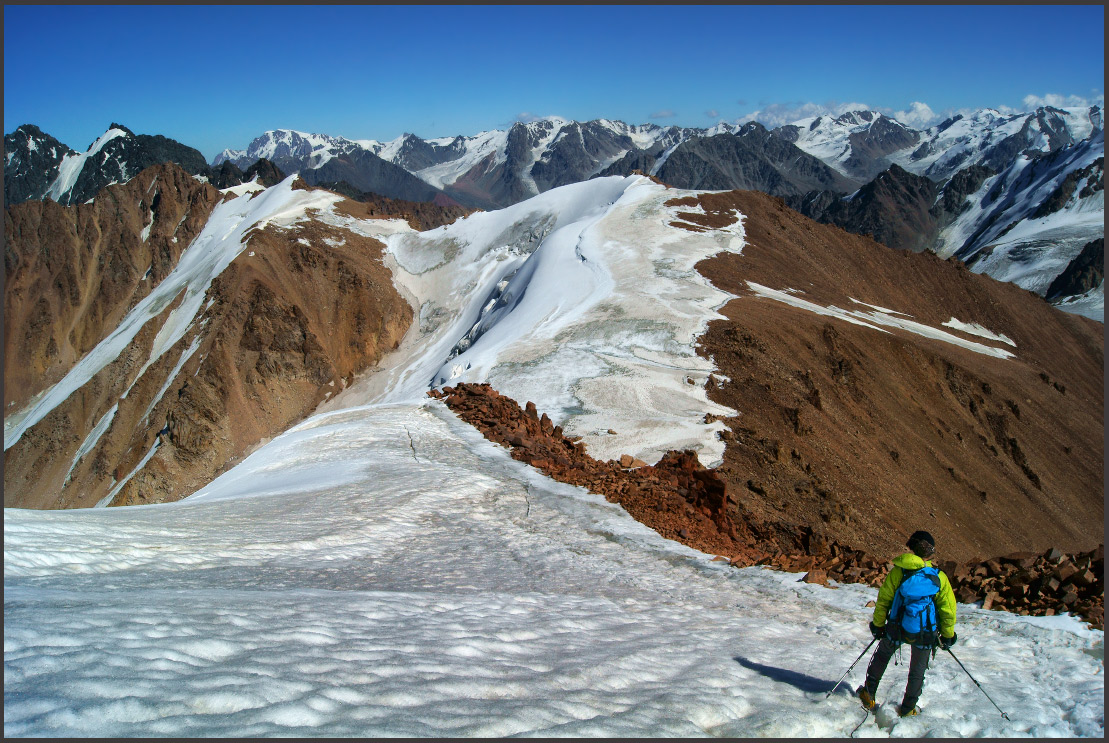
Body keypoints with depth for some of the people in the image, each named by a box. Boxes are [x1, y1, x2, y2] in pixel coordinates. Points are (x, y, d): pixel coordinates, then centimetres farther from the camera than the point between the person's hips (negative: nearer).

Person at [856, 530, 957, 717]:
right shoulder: (939, 577, -10)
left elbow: (883, 600, -5)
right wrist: (947, 635, 11)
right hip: (925, 633, 0)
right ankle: (908, 709, 29)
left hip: (897, 629, 0)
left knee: (881, 656, 25)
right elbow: (948, 609, -3)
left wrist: (878, 624, 8)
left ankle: (868, 694, 29)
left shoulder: (897, 572, -11)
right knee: (918, 670, 20)